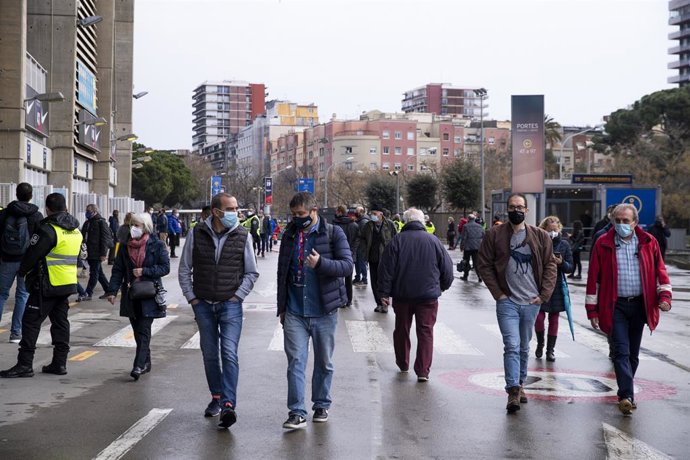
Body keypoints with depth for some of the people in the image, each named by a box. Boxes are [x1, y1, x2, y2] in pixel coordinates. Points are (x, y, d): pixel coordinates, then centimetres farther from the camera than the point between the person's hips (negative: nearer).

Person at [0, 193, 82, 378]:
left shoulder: (48, 229, -15)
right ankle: (59, 363, 15)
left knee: (31, 321, -2)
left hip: (47, 285, -8)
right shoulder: (76, 230, 9)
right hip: (69, 284, 8)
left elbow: (32, 254, -12)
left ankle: (24, 364, -3)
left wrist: (22, 271, 6)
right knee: (60, 321, 13)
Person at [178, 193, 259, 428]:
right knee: (209, 355, 12)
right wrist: (191, 297, 1)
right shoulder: (196, 234, -1)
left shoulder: (243, 236, -3)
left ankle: (228, 405, -17)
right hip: (203, 305, 2)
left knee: (229, 353, -14)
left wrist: (238, 296, -4)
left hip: (230, 305, -2)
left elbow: (251, 272, 5)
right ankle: (216, 397, 27)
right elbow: (184, 269, 7)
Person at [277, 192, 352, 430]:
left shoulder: (333, 233, -4)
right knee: (296, 361, -5)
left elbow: (347, 266, -11)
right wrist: (281, 307, 16)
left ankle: (321, 406, 25)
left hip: (324, 311, -2)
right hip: (294, 312, 2)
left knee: (324, 362, 10)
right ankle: (297, 412, -3)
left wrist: (321, 263, -29)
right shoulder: (289, 235, 10)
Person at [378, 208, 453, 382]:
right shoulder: (433, 241, -1)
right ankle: (423, 371, -3)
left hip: (402, 295, 1)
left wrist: (384, 292, 0)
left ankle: (403, 364, 29)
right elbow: (447, 268, 5)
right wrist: (443, 286, 22)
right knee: (426, 332, 3)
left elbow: (386, 268, -6)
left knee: (402, 330, 16)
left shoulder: (397, 240, -4)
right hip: (428, 295, 0)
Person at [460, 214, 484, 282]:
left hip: (468, 247, -3)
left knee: (466, 262, 10)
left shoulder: (466, 226, -7)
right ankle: (480, 276, -6)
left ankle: (465, 276, 15)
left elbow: (464, 238, -9)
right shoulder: (479, 226, 7)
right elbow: (483, 236, 8)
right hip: (477, 247, 3)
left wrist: (462, 246, -1)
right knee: (476, 262, 6)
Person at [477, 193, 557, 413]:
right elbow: (485, 265, 0)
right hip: (507, 302, -3)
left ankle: (520, 385, 28)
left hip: (531, 302, 3)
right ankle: (513, 391, -14)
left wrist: (544, 294, -2)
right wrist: (497, 293, -6)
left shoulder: (540, 236, 5)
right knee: (512, 346, -13)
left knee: (524, 347, 14)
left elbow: (550, 266, 7)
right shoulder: (494, 235, -1)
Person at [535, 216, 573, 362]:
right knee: (539, 317, -5)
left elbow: (570, 268, 2)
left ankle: (550, 349, 18)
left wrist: (561, 263, -17)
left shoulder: (564, 244, 1)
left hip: (557, 286, 2)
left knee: (554, 318, 7)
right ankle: (540, 343, 22)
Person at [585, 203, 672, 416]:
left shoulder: (648, 242, 3)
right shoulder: (603, 244, -3)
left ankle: (625, 392, 25)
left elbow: (659, 270, 10)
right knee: (621, 352, -11)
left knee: (633, 353, 12)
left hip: (639, 304, 3)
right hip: (615, 305, -3)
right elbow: (594, 277, -1)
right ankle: (627, 396, -17)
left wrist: (664, 295, -4)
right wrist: (592, 309, -3)